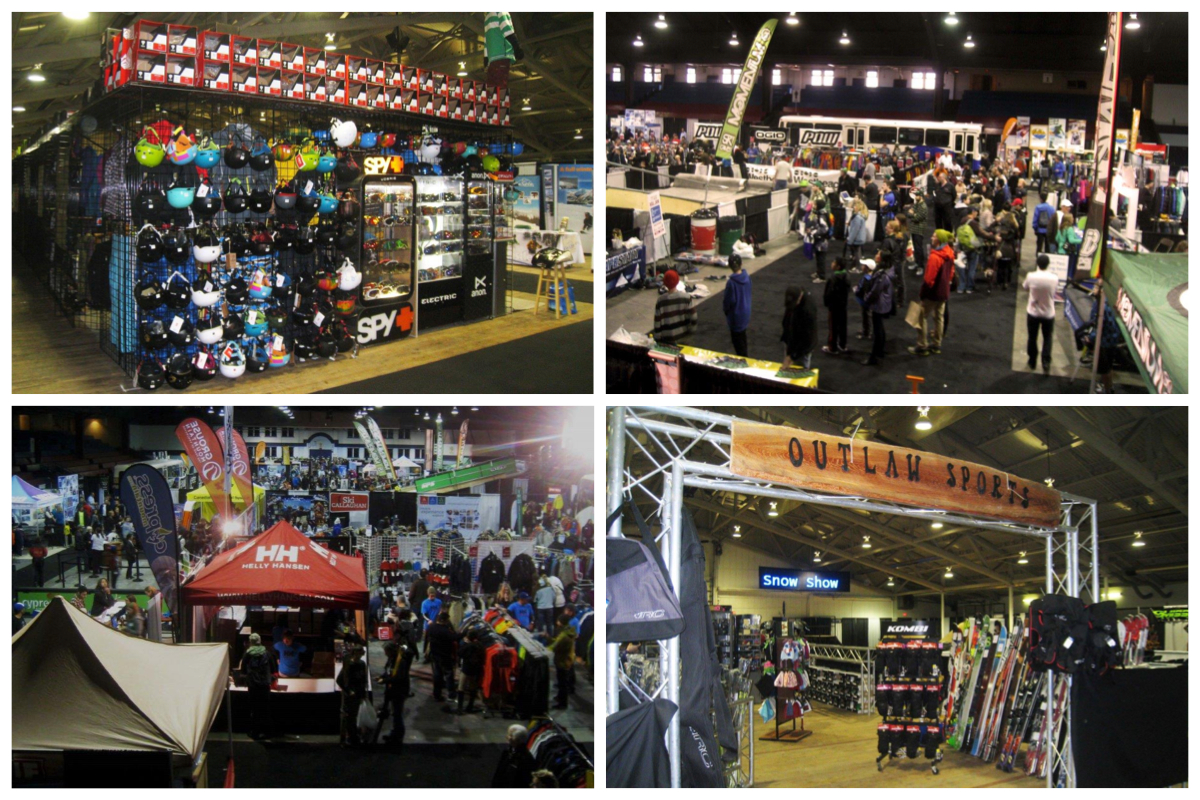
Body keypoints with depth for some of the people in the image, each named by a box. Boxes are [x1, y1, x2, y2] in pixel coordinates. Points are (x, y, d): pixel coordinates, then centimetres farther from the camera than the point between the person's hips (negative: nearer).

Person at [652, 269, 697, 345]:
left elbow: (657, 321, -10)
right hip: (684, 336, 2)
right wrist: (691, 330, 9)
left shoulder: (661, 300, -16)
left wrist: (657, 339, 0)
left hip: (667, 339, -2)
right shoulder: (686, 297, -12)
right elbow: (693, 316, -7)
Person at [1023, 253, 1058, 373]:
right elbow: (1055, 291, 2)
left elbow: (1025, 286, 3)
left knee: (1032, 337, 17)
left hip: (1033, 312, 0)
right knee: (1047, 338, 15)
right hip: (1048, 313, 0)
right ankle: (1046, 362, 3)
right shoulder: (1054, 278, -17)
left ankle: (1032, 362, 28)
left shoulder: (1031, 276, -18)